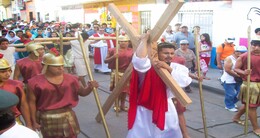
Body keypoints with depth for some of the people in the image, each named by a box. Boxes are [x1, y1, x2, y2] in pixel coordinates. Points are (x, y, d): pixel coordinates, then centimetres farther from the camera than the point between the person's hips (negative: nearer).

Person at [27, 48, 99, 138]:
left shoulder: (70, 79, -1)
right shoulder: (35, 82, -9)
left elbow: (82, 92, 7)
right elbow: (32, 102, -4)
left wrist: (90, 87, -15)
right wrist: (34, 121, -4)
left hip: (67, 117, 3)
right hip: (46, 118, -2)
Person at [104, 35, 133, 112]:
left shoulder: (131, 51, 2)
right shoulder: (113, 50, -4)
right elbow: (106, 61, -4)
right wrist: (113, 57, -19)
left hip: (127, 72, 2)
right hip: (116, 72, -2)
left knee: (125, 89, 10)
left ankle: (123, 105, 25)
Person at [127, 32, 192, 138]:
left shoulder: (177, 67, -2)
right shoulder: (149, 66, -14)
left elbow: (184, 82, -19)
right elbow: (139, 60, -37)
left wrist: (168, 68, -28)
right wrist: (144, 40, -27)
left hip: (165, 109, 4)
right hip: (145, 110, -3)